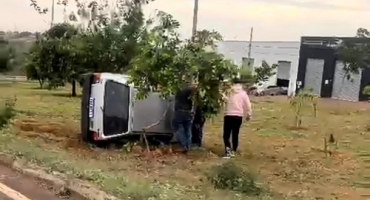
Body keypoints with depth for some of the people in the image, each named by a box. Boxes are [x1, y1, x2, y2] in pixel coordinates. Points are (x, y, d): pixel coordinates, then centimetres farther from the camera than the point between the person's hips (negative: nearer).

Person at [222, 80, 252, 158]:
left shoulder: (229, 92, 4)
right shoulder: (243, 93, 6)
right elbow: (248, 105, 4)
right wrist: (249, 115, 13)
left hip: (228, 116, -1)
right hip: (238, 116, 2)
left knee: (226, 134, 3)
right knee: (235, 134, 14)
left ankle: (228, 149, -17)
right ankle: (233, 151, 17)